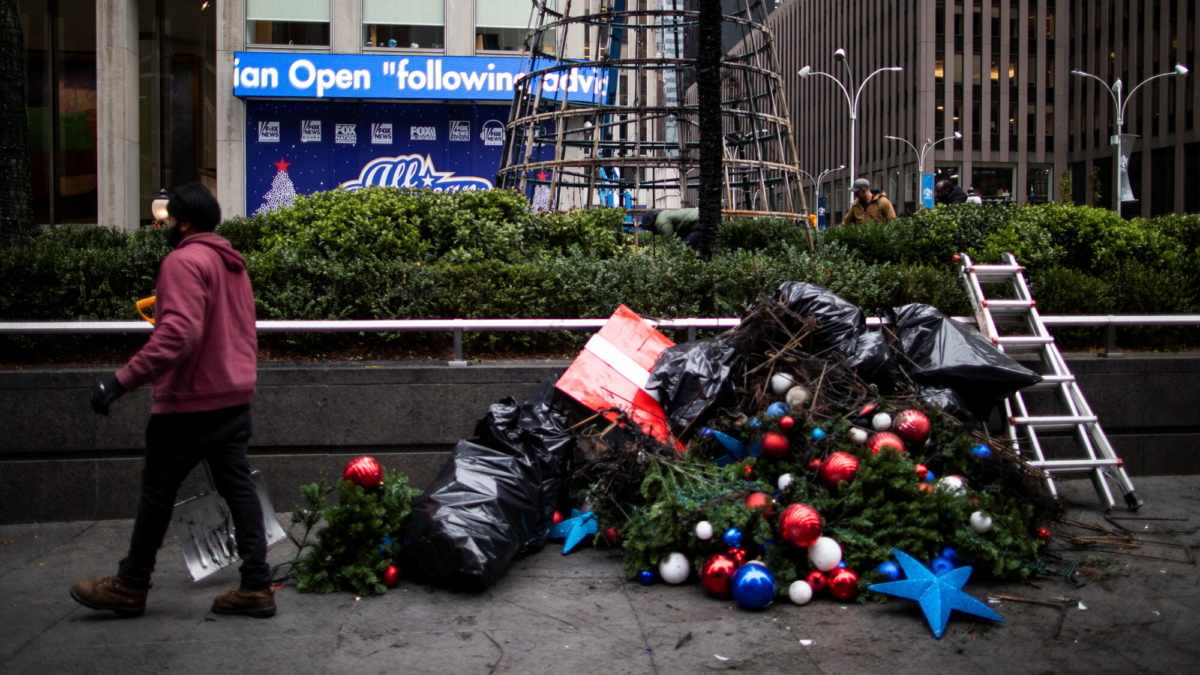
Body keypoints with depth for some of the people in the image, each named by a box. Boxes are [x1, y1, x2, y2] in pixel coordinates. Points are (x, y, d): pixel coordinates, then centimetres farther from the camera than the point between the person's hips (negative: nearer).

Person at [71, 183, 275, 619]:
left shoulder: (184, 261, -15)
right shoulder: (232, 264, 13)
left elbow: (177, 334, -26)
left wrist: (123, 380, -27)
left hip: (189, 403, -8)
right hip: (234, 398, 8)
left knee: (158, 490, 5)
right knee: (237, 486, 7)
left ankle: (130, 587, 18)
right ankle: (256, 586, 6)